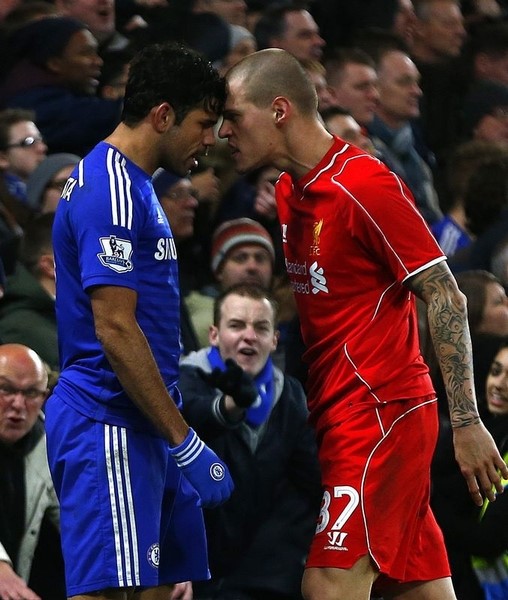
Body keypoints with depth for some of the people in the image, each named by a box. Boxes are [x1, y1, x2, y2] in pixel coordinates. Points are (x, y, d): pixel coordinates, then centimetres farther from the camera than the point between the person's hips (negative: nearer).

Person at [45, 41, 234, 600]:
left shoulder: (131, 186, 18)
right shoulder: (110, 190, -15)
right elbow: (115, 331, -20)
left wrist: (180, 439, 21)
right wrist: (186, 444, -18)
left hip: (141, 432, 10)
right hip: (110, 428, -10)